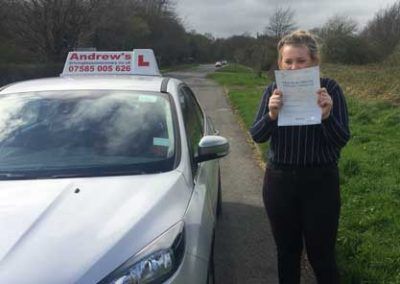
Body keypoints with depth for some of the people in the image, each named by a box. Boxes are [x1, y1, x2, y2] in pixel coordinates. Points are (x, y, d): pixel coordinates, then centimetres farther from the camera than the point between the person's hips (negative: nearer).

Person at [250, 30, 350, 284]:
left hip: (320, 182, -2)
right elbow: (257, 136, -4)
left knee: (321, 254, 5)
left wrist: (326, 116, -29)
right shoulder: (273, 91, 1)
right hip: (279, 180, 3)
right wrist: (271, 115, -25)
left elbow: (342, 140, -10)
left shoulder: (330, 89, -7)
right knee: (287, 252, 16)